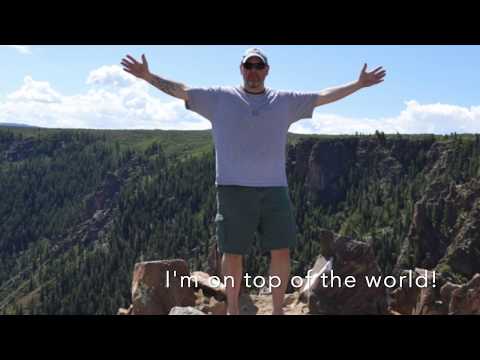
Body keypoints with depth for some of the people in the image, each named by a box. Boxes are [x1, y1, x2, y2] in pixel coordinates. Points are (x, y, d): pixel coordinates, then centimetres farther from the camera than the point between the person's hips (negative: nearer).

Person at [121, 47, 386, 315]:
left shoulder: (285, 101, 12)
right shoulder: (219, 98, 6)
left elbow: (324, 96, 14)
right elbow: (181, 90, 4)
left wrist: (359, 84, 12)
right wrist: (148, 76, -4)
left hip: (274, 190, 2)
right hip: (233, 189, -2)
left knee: (281, 252, 2)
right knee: (232, 253, 5)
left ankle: (278, 309, 18)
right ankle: (232, 308, 22)